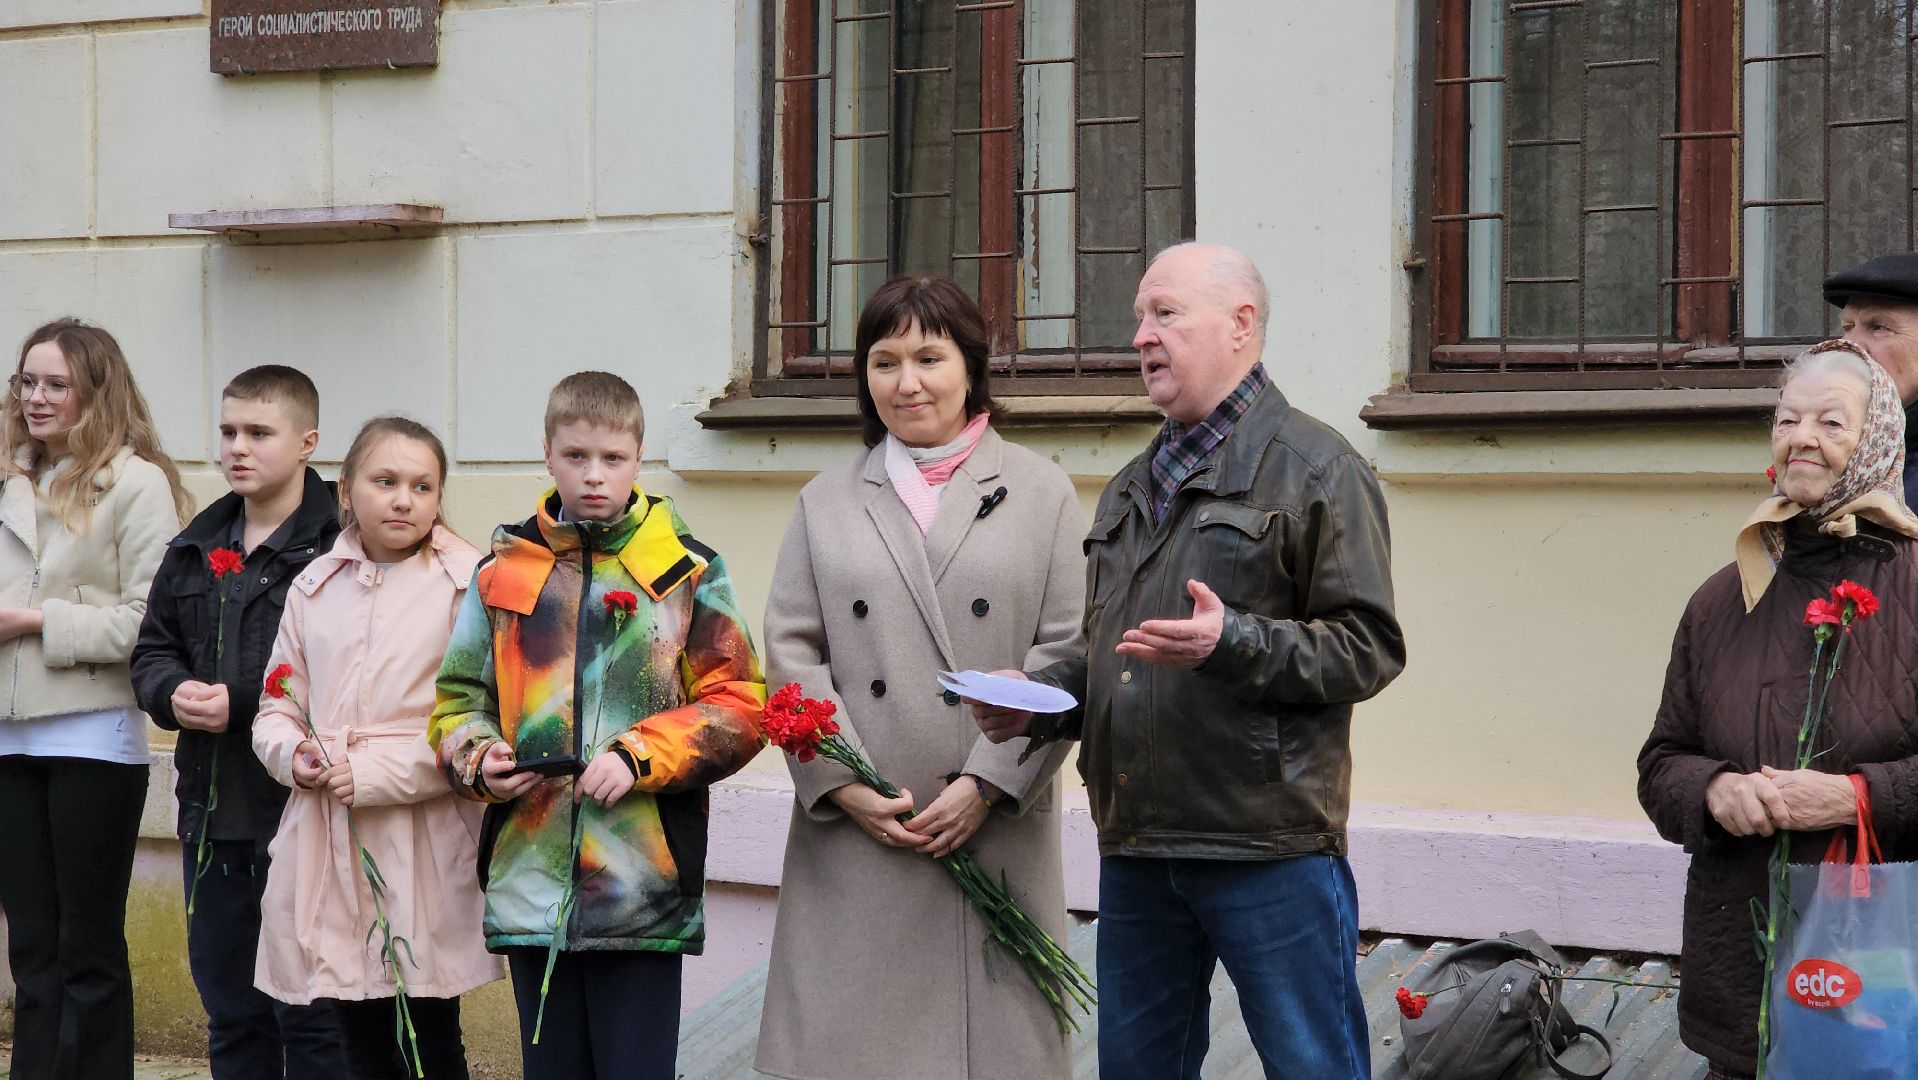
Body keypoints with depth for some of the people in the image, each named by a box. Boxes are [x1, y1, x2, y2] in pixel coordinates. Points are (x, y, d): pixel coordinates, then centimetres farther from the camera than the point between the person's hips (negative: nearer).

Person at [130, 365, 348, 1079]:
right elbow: (153, 649, 19)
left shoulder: (337, 546, -12)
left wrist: (242, 702, -19)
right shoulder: (196, 549, 14)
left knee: (310, 1019, 0)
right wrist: (172, 693, -3)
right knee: (231, 1016, 16)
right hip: (213, 816, 7)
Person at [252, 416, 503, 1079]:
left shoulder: (468, 583, -5)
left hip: (424, 844, -4)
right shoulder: (315, 586, 11)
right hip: (325, 843, 4)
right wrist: (293, 755, -4)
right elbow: (277, 708, 18)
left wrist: (377, 775, -14)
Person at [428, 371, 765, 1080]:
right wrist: (479, 762, -6)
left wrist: (640, 755, -14)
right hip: (530, 885, 3)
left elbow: (738, 705, -1)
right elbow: (458, 701, 15)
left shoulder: (688, 574, 3)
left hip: (645, 889, -3)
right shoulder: (503, 576, 10)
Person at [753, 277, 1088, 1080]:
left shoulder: (1039, 492, 7)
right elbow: (790, 653, 7)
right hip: (852, 837, 2)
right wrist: (843, 783, -7)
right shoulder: (827, 502, 14)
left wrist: (988, 783, -10)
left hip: (996, 830, -1)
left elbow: (1067, 653, 0)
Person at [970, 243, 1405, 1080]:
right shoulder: (1131, 491, 20)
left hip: (1269, 849, -7)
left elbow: (1368, 649, -10)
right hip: (1135, 847, 7)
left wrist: (1234, 643, -23)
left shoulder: (1316, 469, -3)